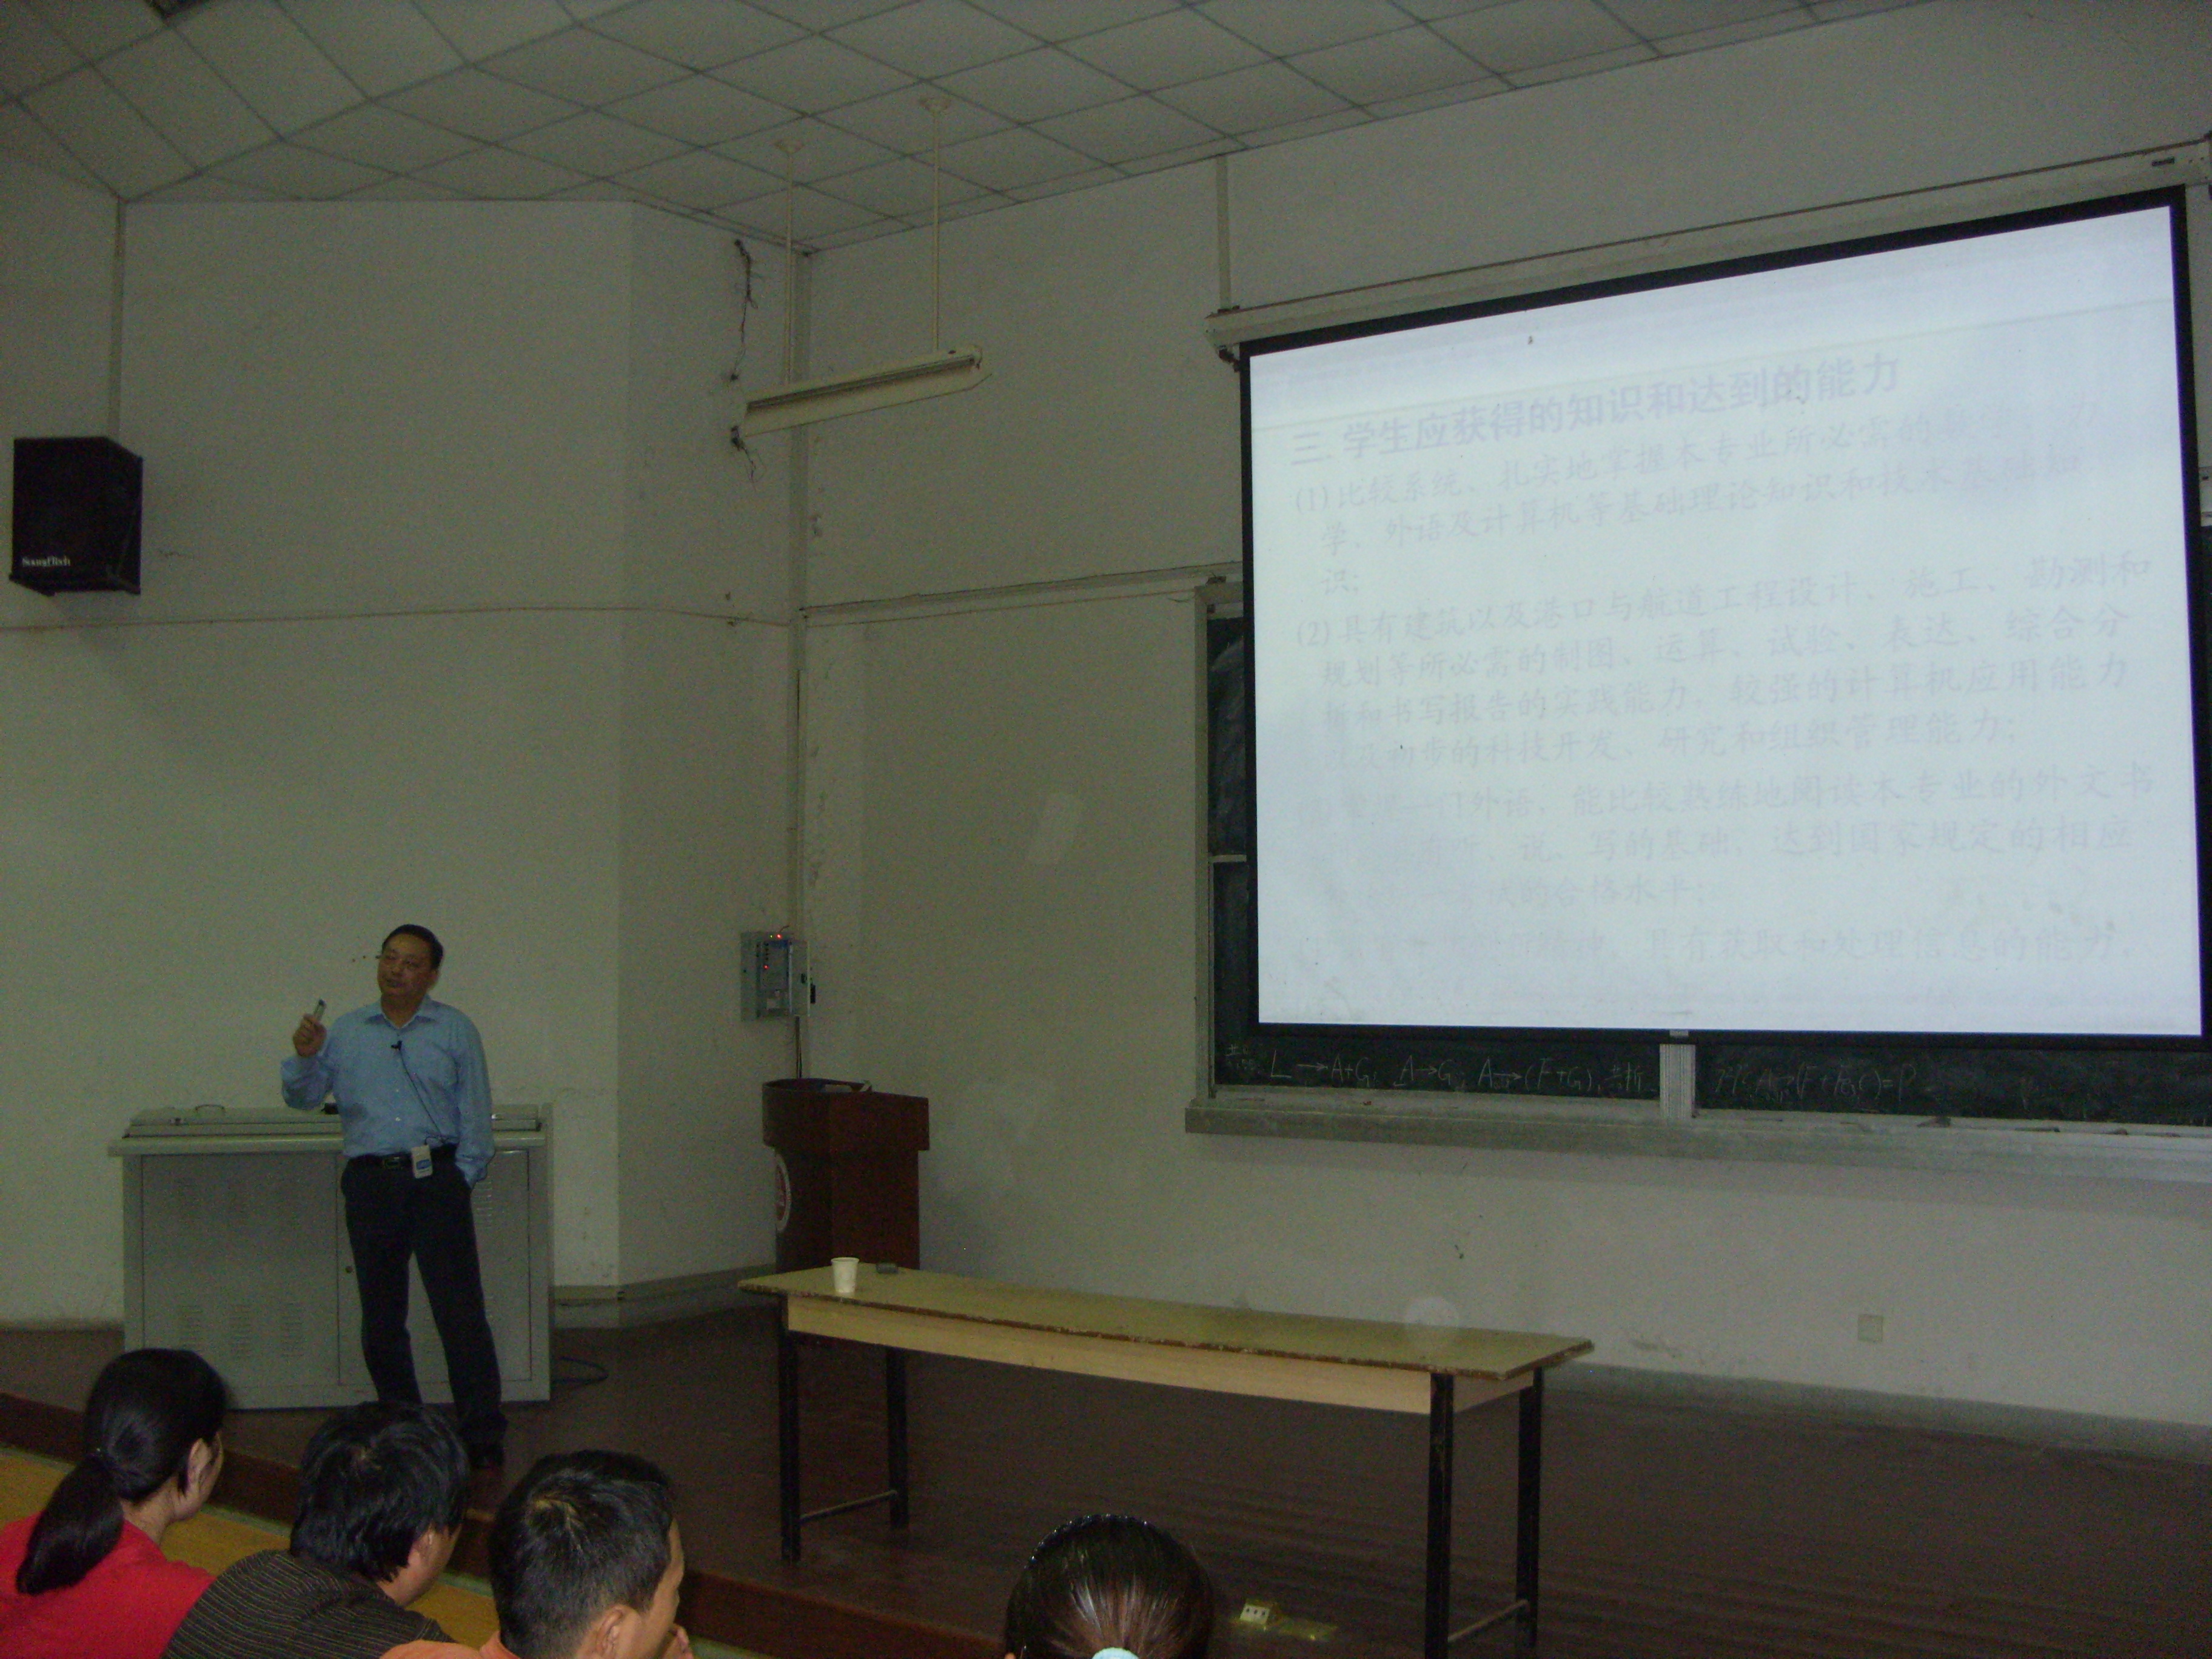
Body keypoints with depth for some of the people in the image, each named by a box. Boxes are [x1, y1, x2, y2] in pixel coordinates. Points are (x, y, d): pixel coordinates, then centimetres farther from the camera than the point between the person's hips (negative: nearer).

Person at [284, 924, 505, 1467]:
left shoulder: (455, 1030, 8)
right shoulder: (343, 1032, 14)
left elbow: (476, 1112, 7)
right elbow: (303, 1098, 12)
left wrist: (462, 1175, -3)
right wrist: (305, 1058, -7)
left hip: (437, 1179, -2)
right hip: (371, 1182, 3)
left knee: (460, 1311, -7)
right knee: (381, 1319, 7)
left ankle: (483, 1435, -3)